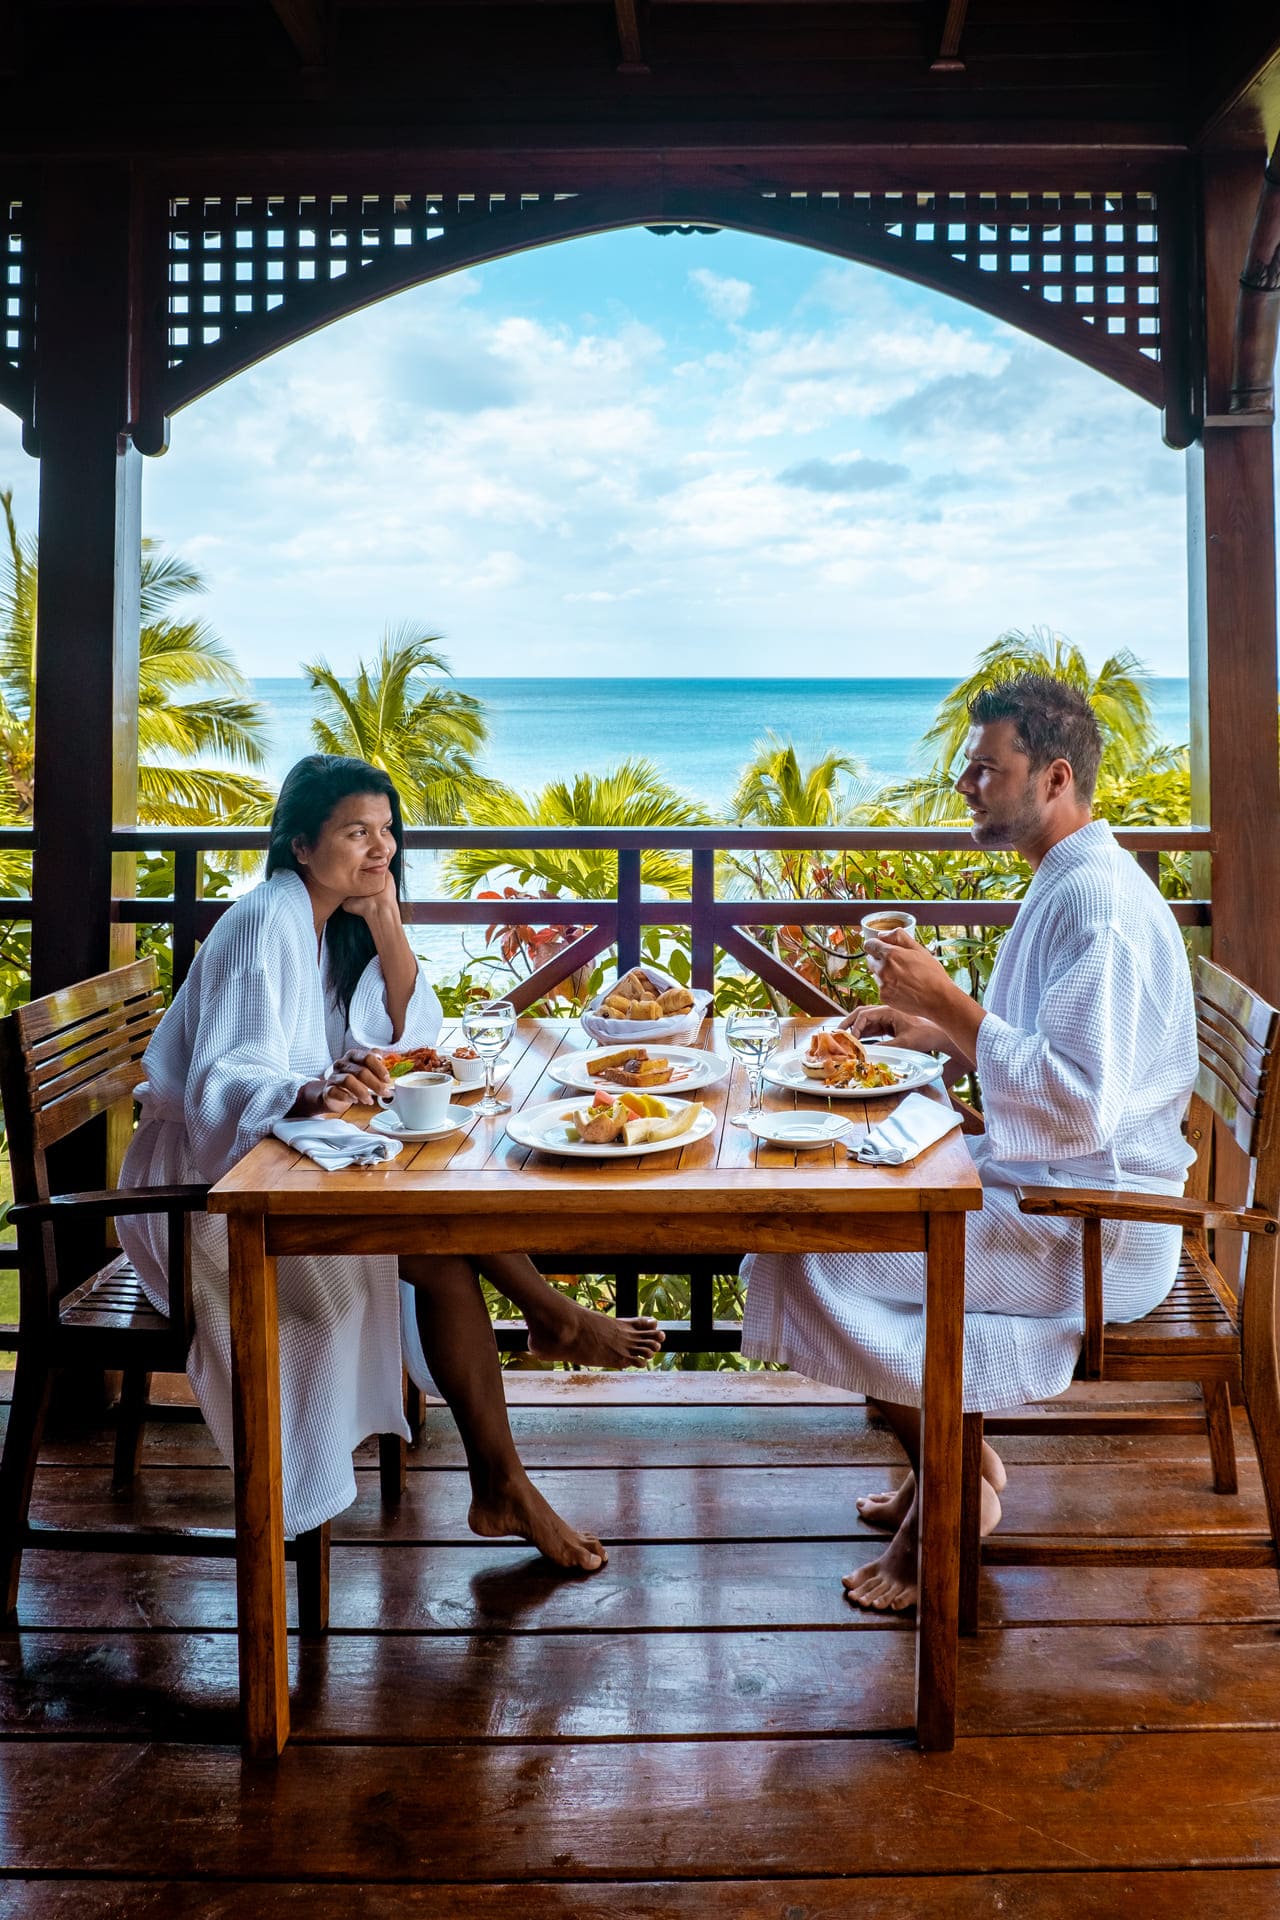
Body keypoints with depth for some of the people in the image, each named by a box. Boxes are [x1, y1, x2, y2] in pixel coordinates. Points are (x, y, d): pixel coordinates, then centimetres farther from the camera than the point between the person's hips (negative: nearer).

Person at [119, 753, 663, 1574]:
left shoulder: (339, 920, 6)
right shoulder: (265, 923, -20)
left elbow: (414, 1033, 0)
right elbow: (224, 1089, -29)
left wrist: (386, 921, -11)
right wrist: (317, 1093, -49)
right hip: (207, 1177, -7)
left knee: (447, 1250, -14)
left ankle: (501, 1488, -12)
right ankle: (557, 1319, -1)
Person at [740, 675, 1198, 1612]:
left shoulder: (1099, 902, -21)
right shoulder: (1068, 884, 12)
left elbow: (1081, 1102, -29)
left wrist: (950, 1001, -24)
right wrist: (933, 1030, 9)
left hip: (1091, 1224, -10)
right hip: (1044, 1183, 10)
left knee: (810, 1252, -14)